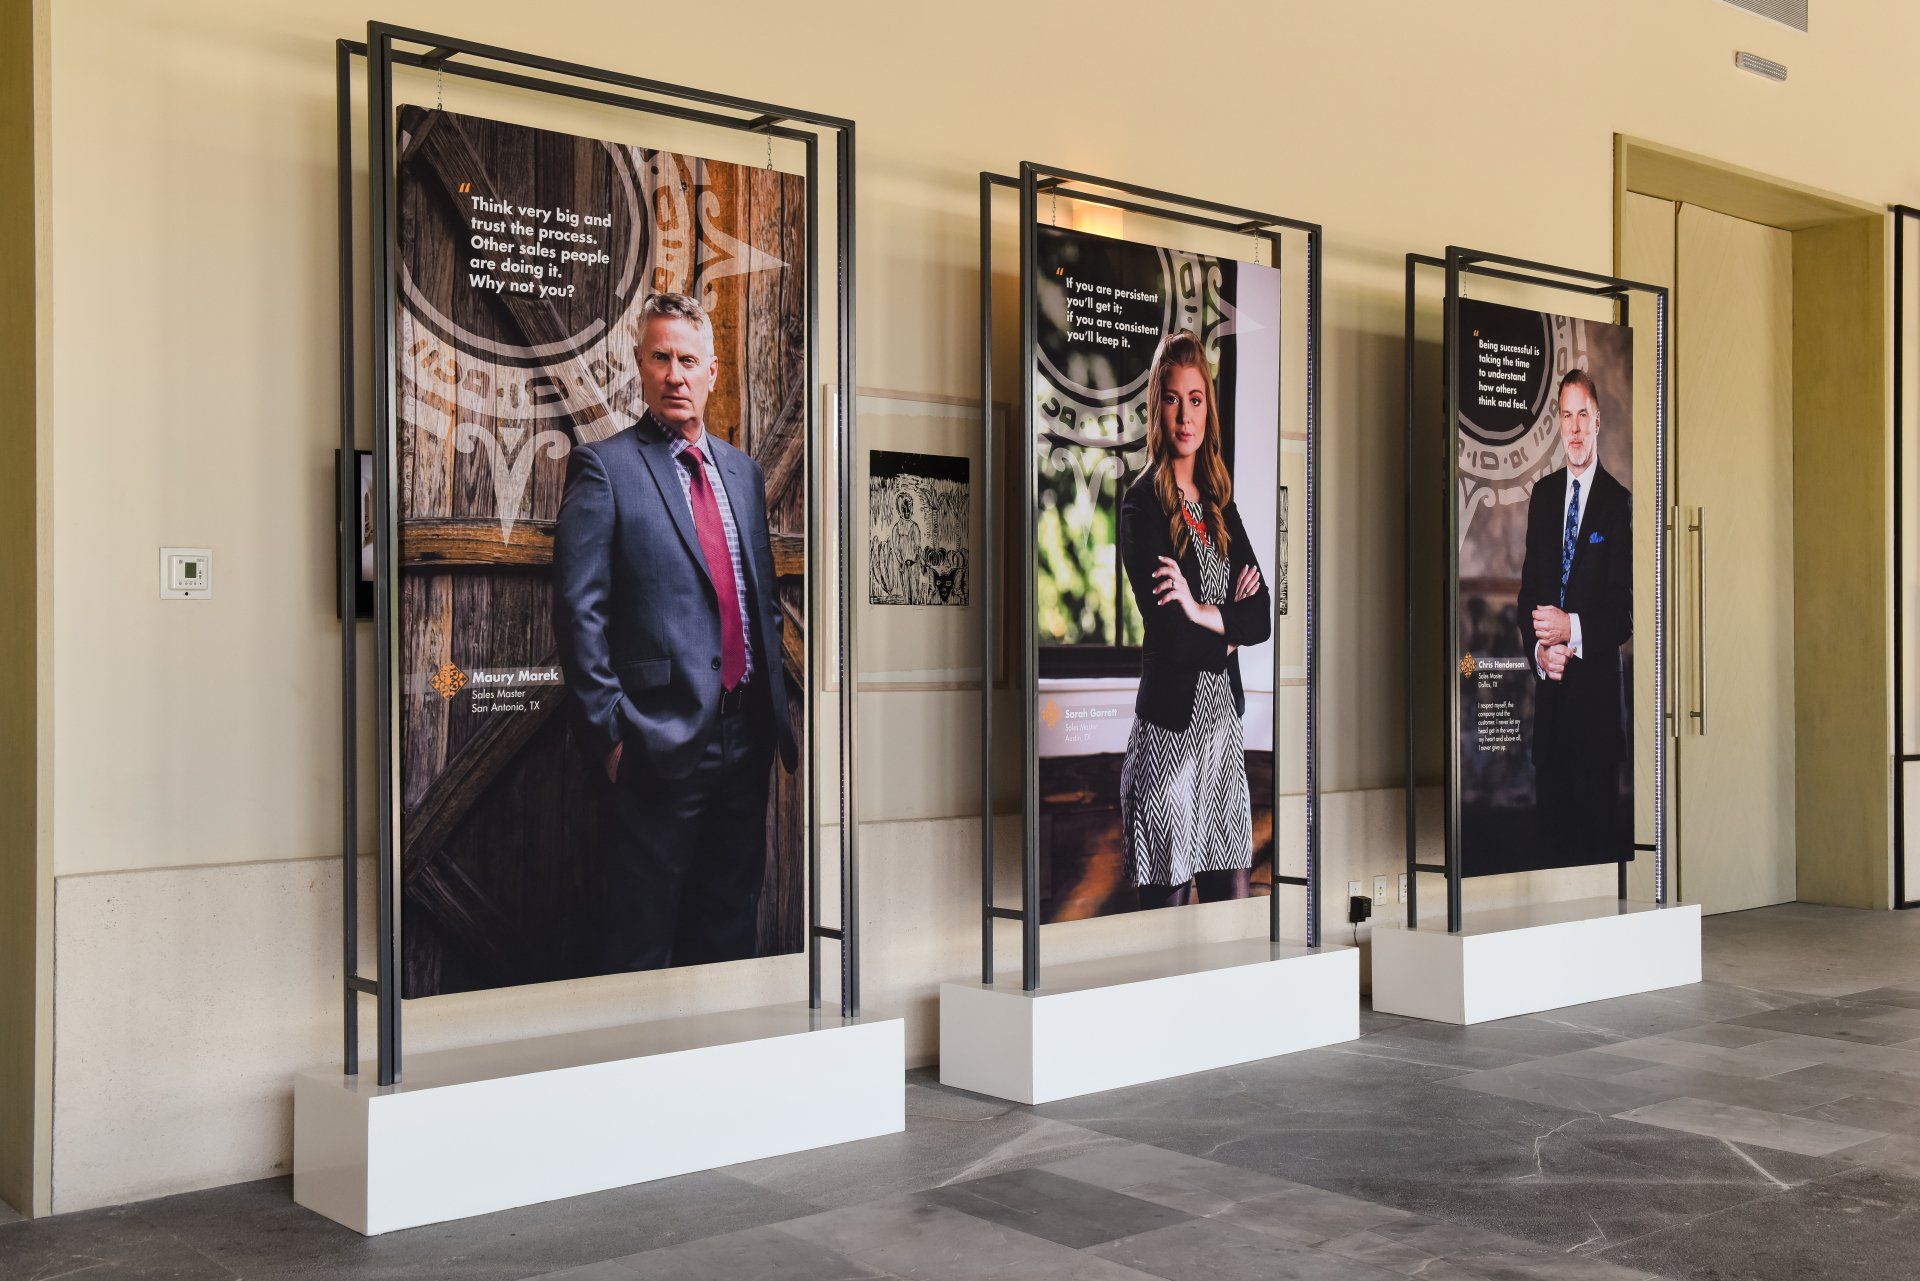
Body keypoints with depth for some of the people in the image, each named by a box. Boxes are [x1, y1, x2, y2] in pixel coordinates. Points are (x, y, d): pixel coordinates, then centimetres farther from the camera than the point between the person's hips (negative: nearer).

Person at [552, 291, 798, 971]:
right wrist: (609, 733, -14)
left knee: (730, 930, 16)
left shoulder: (742, 470, 14)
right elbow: (579, 610, -10)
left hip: (747, 739, 6)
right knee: (644, 940, 4)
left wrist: (776, 710, 12)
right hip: (660, 742, -6)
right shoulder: (604, 467, -5)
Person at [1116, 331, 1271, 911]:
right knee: (1170, 901, -1)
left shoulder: (1220, 502, 12)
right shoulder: (1141, 503, -8)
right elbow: (1168, 634, -18)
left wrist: (1203, 614, -10)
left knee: (1234, 900, 8)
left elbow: (1263, 617, 4)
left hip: (1224, 722, 6)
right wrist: (1229, 624, -5)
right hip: (1170, 727, -6)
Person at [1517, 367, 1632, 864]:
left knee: (1599, 831, -1)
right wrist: (1539, 648, -5)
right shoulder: (1542, 494, 12)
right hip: (1548, 690, 5)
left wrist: (1572, 628, -22)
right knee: (1547, 818, 11)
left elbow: (1626, 612, -9)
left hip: (1597, 693, -5)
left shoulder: (1619, 502, -6)